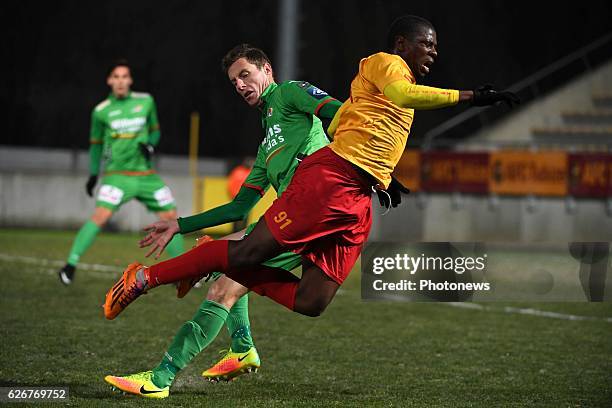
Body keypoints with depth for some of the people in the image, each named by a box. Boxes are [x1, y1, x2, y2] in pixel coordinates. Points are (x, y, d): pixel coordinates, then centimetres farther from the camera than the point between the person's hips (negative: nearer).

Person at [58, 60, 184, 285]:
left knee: (171, 217, 2)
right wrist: (93, 174, 14)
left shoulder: (146, 101, 4)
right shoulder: (101, 111, 0)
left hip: (146, 175, 3)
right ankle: (71, 264, -18)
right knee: (101, 215, -23)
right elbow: (96, 144, 13)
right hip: (117, 174, -3)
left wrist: (150, 144, -4)